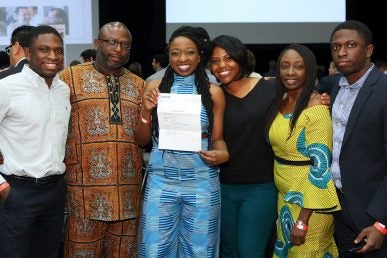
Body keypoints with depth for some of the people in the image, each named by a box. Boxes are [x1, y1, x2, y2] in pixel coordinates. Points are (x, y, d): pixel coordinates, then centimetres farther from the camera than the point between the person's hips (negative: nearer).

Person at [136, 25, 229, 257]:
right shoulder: (154, 87, 2)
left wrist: (222, 154, -16)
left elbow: (218, 138, 6)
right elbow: (142, 140, 6)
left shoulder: (213, 92, 1)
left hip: (201, 180, 0)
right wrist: (146, 111, -11)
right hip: (161, 180, 0)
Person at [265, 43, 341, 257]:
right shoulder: (280, 102, 4)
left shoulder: (316, 107, -19)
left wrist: (303, 220, -22)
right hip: (285, 194, 7)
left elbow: (321, 163, -21)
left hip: (309, 201, -7)